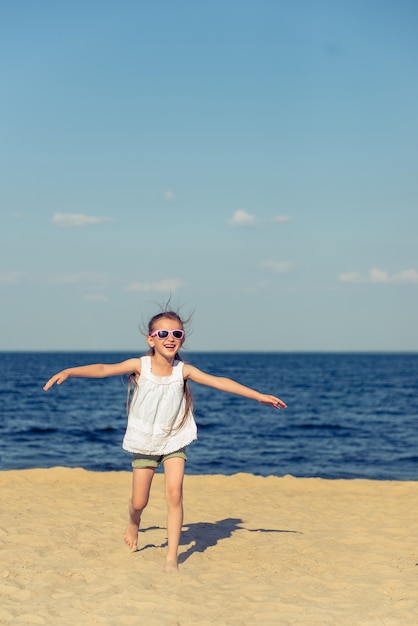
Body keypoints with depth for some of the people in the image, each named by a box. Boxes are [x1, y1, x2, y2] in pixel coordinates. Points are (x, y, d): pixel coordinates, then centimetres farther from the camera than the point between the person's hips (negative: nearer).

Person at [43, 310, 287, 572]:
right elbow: (103, 369, -20)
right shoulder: (140, 366, -11)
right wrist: (68, 371, -32)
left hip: (174, 441, 0)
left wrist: (260, 396, -10)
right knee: (139, 502, 5)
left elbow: (220, 382, -9)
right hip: (144, 442, 0)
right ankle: (133, 524, 43)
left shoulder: (183, 370, -8)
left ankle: (172, 557, -10)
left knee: (174, 492, -17)